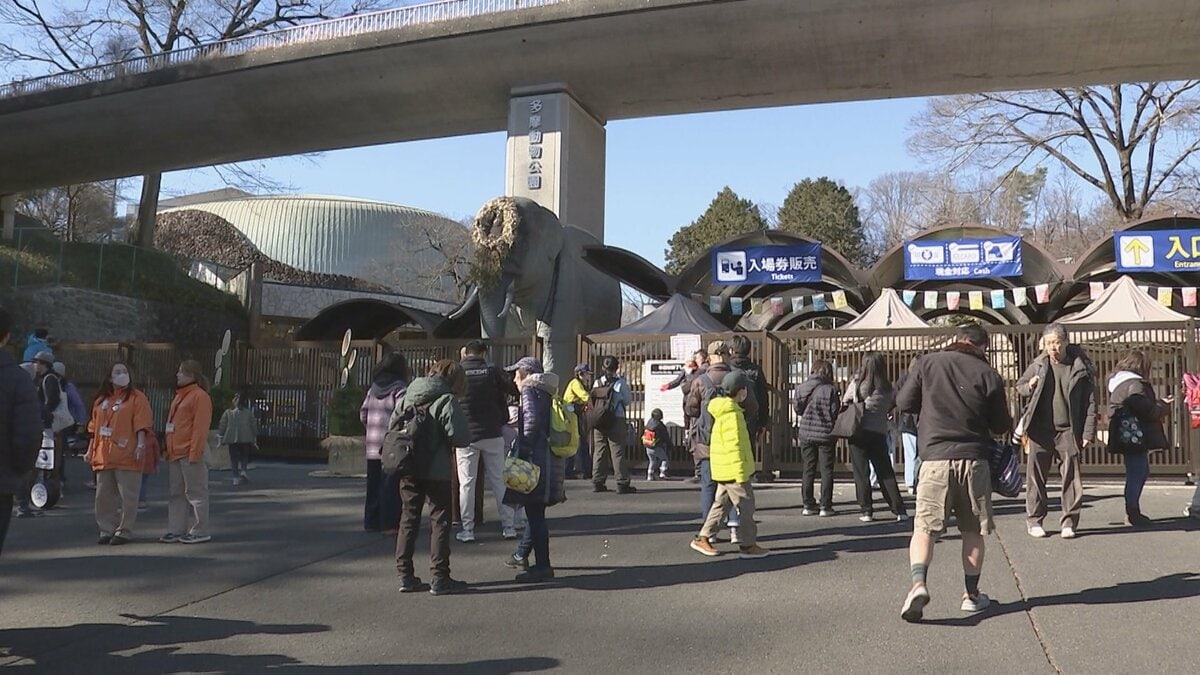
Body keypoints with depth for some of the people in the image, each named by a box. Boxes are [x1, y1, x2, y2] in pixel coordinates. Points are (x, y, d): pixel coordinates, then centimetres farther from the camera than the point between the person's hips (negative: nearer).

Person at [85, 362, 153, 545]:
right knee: (103, 497, 9)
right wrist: (90, 450, 17)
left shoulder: (137, 397, 0)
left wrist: (141, 444, -20)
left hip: (126, 456, -6)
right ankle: (107, 531, 18)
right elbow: (94, 428, 22)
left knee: (127, 496, -3)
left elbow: (142, 424, -9)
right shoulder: (101, 400, 18)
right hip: (103, 457, 6)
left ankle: (124, 532, 6)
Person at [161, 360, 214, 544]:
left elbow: (200, 427, -16)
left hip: (189, 454, -10)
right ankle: (176, 530, 17)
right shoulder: (179, 396, 20)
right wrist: (169, 449, 17)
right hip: (175, 453, 10)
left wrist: (194, 453, -20)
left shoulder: (199, 396, -10)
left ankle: (200, 531, 2)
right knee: (176, 494, 11)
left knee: (195, 493, -3)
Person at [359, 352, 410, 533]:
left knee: (374, 484, 14)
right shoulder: (399, 389, -10)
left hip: (373, 446, 7)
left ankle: (371, 521, 19)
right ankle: (389, 523, -2)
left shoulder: (373, 388, 11)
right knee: (391, 485, -2)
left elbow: (363, 413, 13)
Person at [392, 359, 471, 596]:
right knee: (440, 521, 3)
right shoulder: (446, 401, -12)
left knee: (408, 519, 14)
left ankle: (406, 576, 16)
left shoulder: (406, 397, 8)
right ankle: (440, 578, 2)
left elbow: (392, 427, 11)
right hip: (436, 470, -6)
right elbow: (461, 437, -18)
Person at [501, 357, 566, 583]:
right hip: (550, 460, 9)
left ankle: (543, 566, -2)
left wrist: (524, 448, -13)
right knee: (535, 510, 18)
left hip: (536, 460, -9)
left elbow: (532, 420, -21)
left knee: (535, 512, -5)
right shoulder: (546, 392, 18)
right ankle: (521, 555, 32)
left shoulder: (529, 390, -7)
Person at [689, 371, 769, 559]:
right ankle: (748, 545, 7)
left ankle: (702, 538, 16)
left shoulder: (723, 410, 14)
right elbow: (733, 444, -22)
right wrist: (740, 471, -21)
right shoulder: (731, 413, -19)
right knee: (745, 504, 0)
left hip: (724, 469, 10)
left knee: (722, 502, 14)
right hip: (733, 468, -10)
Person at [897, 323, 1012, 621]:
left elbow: (904, 402, 4)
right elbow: (1002, 426, 5)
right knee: (973, 530, 14)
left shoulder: (928, 363, 1)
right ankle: (971, 594, 21)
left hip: (935, 458, 0)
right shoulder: (988, 375, 0)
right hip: (974, 459, 1)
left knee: (925, 527, 0)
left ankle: (918, 583, -20)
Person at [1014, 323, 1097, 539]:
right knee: (1036, 476, 5)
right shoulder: (1038, 365, 3)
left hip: (1068, 430, -1)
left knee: (1071, 477, 2)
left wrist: (1088, 433, -6)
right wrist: (1029, 387, -6)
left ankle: (1070, 522, 13)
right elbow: (1019, 386, 18)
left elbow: (1090, 402, -1)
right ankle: (1034, 520, 15)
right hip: (1040, 430, 1)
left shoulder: (1080, 368, -2)